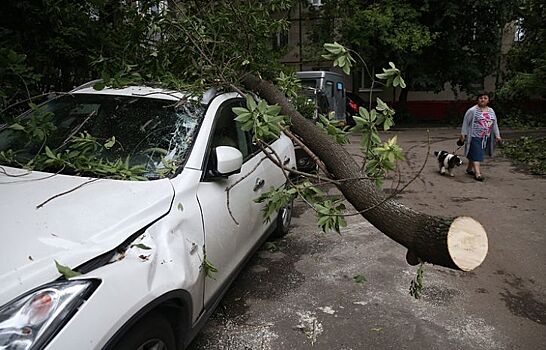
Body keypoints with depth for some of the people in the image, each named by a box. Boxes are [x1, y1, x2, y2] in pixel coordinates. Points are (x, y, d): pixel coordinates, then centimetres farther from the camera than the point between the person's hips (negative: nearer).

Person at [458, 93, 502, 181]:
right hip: (475, 137, -6)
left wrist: (497, 135, 8)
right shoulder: (472, 110, -7)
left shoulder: (491, 111, 12)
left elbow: (494, 124, 15)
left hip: (486, 138, 6)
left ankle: (469, 168, 27)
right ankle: (477, 173, -14)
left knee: (473, 154, 14)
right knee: (476, 155, -10)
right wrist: (463, 134, -9)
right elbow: (465, 123, -6)